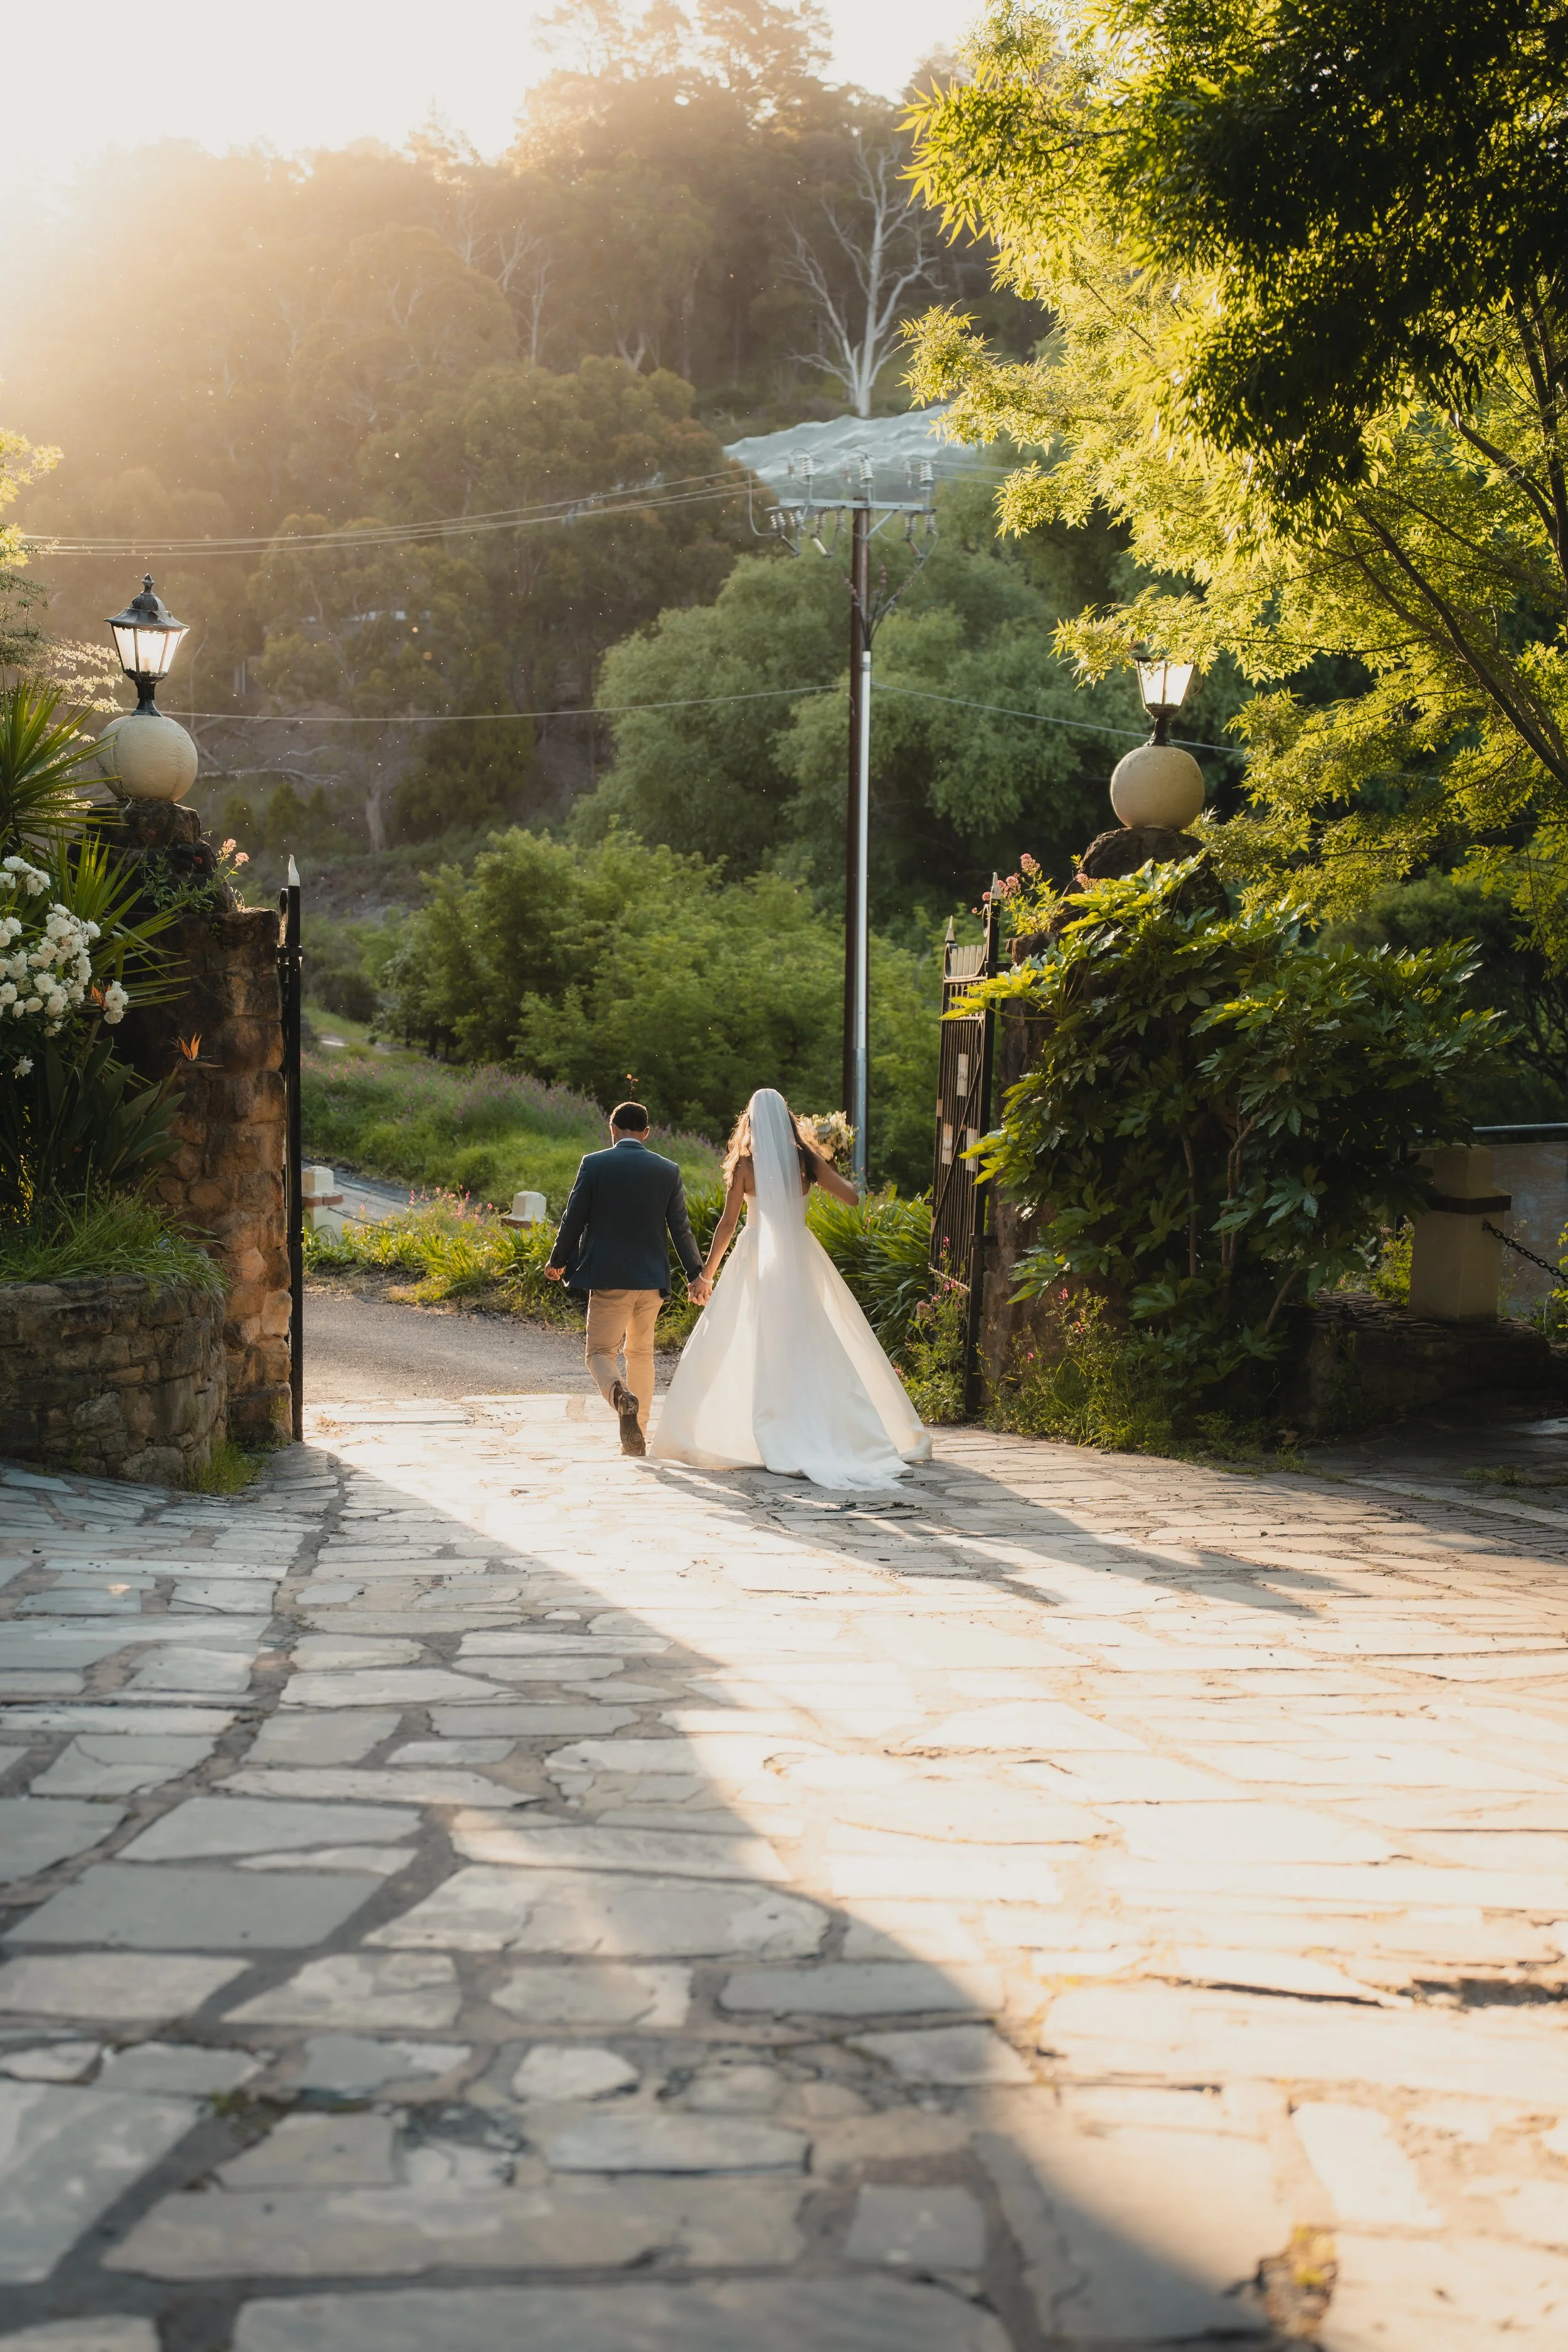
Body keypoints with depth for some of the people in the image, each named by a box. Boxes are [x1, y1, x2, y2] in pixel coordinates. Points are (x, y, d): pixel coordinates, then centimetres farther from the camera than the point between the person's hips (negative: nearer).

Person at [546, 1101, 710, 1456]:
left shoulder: (594, 1164, -5)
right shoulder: (668, 1170, 2)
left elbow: (574, 1220, -3)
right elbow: (680, 1228, 3)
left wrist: (557, 1262, 12)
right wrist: (696, 1274, 13)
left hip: (608, 1277, -3)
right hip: (652, 1279, 3)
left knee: (601, 1351, 4)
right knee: (640, 1353, 19)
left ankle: (622, 1396, -29)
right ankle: (637, 1433, 21)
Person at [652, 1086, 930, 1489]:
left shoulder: (746, 1165, -4)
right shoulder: (806, 1159, 2)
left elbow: (727, 1223, -2)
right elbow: (853, 1197, 4)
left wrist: (708, 1272, 7)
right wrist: (824, 1167, 21)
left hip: (758, 1258, -2)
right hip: (801, 1259, 2)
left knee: (761, 1351, 1)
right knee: (816, 1347, 6)